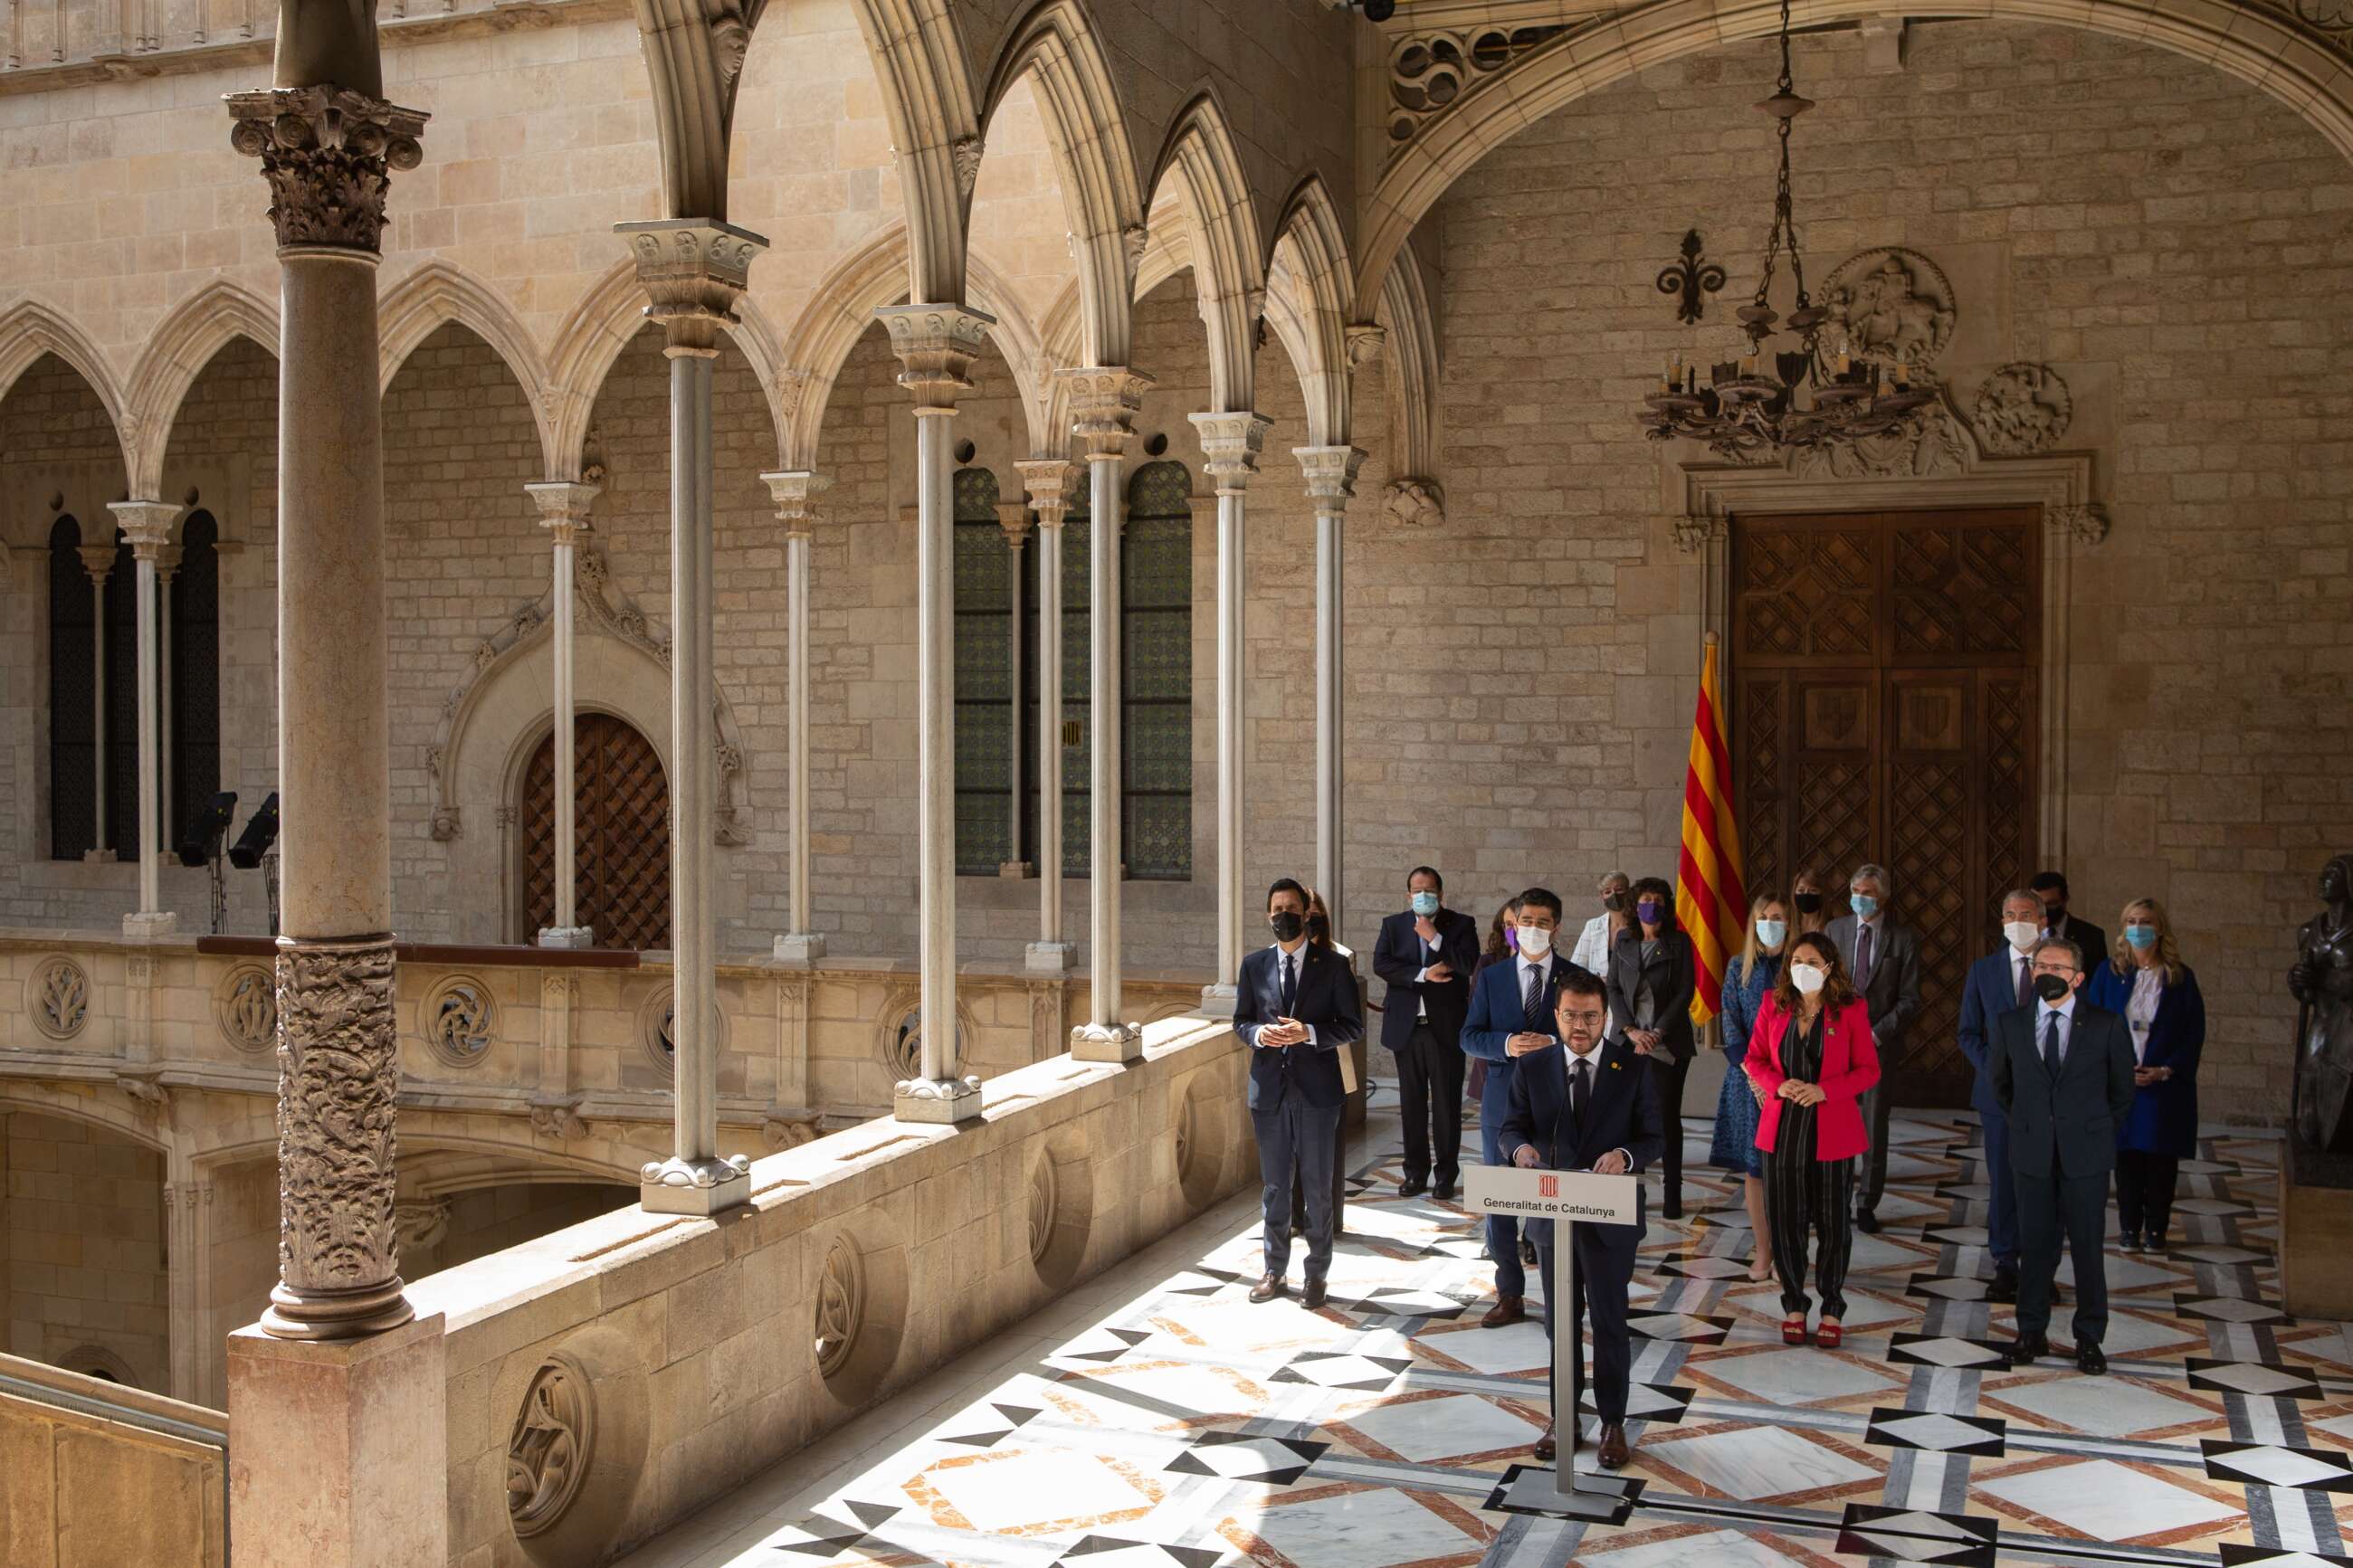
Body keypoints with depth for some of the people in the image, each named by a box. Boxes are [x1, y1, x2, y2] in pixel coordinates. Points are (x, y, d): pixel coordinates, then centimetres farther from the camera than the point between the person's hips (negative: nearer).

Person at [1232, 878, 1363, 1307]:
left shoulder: (1331, 966, -3)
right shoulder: (1254, 965, 5)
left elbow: (1353, 1026, -3)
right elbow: (1240, 1021, 10)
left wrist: (1309, 1033, -18)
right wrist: (1259, 1033, -12)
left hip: (1317, 1089, -2)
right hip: (1269, 1089, 2)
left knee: (1317, 1187, 5)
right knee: (1274, 1185, 11)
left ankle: (1317, 1274, 16)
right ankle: (1275, 1271, 23)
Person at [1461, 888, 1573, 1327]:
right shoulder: (1491, 977, 6)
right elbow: (1469, 1037, 2)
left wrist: (1553, 1044, -19)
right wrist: (1507, 1044, -16)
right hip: (1503, 1105, 2)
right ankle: (1510, 1296, 19)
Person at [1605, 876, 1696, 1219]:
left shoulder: (1679, 942, 1)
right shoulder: (1624, 941, 10)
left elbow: (1685, 991, -3)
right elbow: (1614, 988, 7)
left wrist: (1658, 1032, -11)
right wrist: (1631, 1030, -7)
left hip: (1669, 1042, -2)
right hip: (1629, 1040, 2)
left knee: (1668, 1114, -2)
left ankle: (1673, 1194, 3)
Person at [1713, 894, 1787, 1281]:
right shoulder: (1738, 966, 5)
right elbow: (1729, 1020, 2)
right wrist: (1750, 1068, -9)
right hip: (1747, 1072, 1)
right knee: (1752, 1162, 1)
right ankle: (1762, 1248, 7)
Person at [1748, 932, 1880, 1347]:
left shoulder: (1851, 1010, -4)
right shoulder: (1773, 1006, 3)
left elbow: (1869, 1069, -2)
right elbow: (1755, 1058, 9)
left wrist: (1824, 1090, -17)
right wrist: (1778, 1085, -11)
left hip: (1832, 1131, -2)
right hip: (1782, 1128, 2)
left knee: (1832, 1222, 5)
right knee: (1785, 1221, 5)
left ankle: (1832, 1310, 20)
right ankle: (1793, 1305, 21)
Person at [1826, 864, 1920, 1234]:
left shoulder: (1903, 939, -1)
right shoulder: (1836, 929, 6)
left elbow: (1909, 998, -3)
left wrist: (1878, 1033, -13)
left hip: (1879, 1042, -1)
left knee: (1874, 1126, 5)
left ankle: (1867, 1204, 15)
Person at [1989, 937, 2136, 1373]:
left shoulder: (2106, 1026, -4)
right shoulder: (2010, 1025, 2)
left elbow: (2122, 1089, 7)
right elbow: (2001, 1084, 16)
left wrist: (2098, 1132, 7)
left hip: (2086, 1155, -2)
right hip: (2032, 1153, 2)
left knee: (2087, 1247, 4)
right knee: (2034, 1245, 7)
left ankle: (2089, 1338, 15)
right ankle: (2032, 1332, 19)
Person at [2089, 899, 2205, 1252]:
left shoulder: (2181, 977, 0)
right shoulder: (2108, 972, 2)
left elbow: (2195, 1033, 1)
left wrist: (2166, 1070, -10)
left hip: (2166, 1085, 0)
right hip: (2119, 1082, 0)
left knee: (2161, 1158, 3)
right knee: (2126, 1156, 4)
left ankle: (2156, 1229, 15)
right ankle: (2130, 1227, 15)